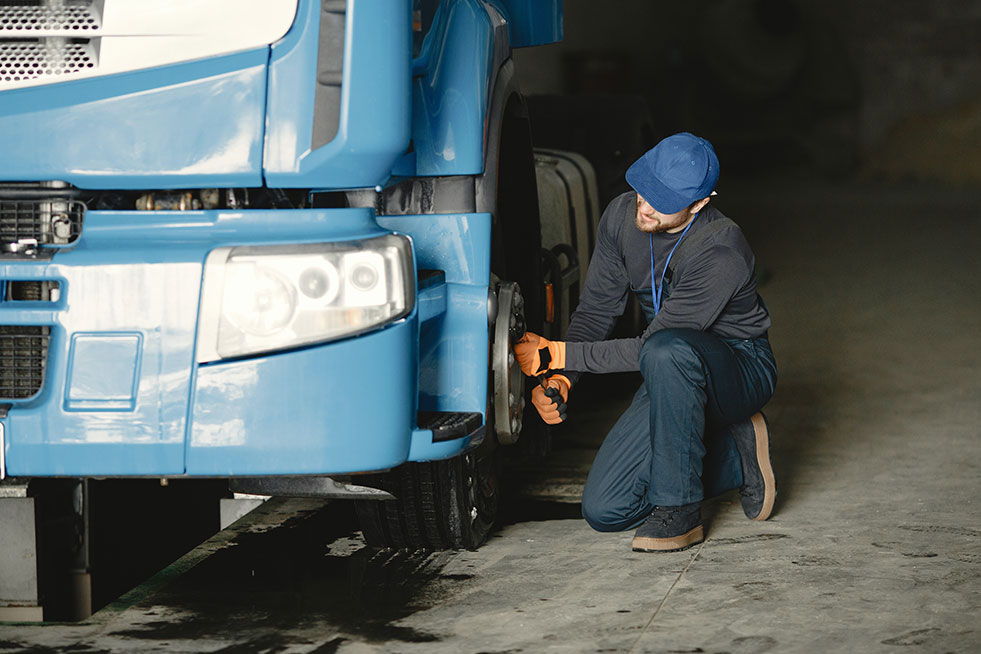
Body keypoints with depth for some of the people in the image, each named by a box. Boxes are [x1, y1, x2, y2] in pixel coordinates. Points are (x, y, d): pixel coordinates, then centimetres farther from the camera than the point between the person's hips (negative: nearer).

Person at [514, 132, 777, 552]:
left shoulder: (721, 253, -31)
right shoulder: (622, 215, -11)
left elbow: (654, 347, -28)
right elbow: (596, 308, -1)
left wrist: (557, 355, -28)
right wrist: (559, 377, -16)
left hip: (740, 365, -6)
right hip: (675, 376, 7)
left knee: (667, 351, -42)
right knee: (604, 511, -6)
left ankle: (680, 510, -26)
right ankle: (735, 455, 13)